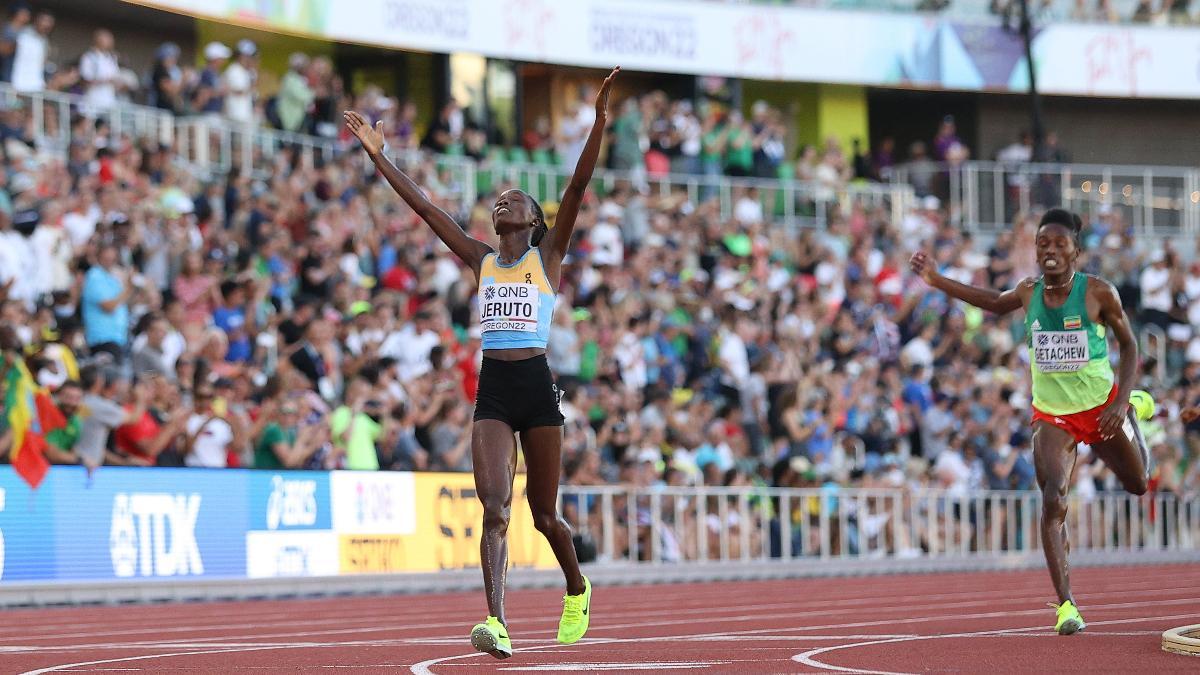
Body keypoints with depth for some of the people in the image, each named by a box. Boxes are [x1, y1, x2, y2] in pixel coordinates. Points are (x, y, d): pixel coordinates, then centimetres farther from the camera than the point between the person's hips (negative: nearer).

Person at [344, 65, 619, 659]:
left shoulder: (547, 256, 4)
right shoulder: (481, 260, 12)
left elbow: (577, 187, -7)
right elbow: (423, 207, 10)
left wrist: (599, 120, -17)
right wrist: (378, 156, 6)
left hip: (536, 386, -2)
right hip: (492, 390, 2)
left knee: (544, 514, 9)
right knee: (494, 508, -13)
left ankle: (576, 589, 37)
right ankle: (496, 622, -22)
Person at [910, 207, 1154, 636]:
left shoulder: (1098, 293, -14)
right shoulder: (1028, 293, -4)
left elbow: (1129, 345, -4)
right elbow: (995, 303, 19)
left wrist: (1121, 402, -15)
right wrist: (937, 281, 14)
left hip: (1100, 407, -1)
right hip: (1051, 415, 1)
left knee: (1137, 483, 21)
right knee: (1052, 501, -19)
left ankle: (1135, 407, 54)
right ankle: (1065, 603, -17)